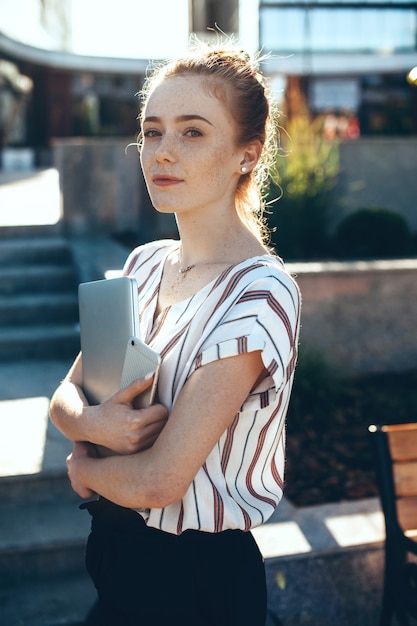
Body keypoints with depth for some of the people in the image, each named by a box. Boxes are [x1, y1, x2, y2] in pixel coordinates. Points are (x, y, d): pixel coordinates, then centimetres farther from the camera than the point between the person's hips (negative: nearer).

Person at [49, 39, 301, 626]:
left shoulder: (257, 296, -24)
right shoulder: (145, 264, 0)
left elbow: (157, 482, -25)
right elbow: (65, 396, 3)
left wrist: (82, 467, -5)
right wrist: (91, 422, -19)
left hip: (194, 577, -6)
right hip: (114, 550, 7)